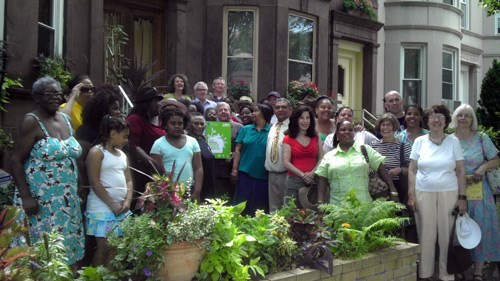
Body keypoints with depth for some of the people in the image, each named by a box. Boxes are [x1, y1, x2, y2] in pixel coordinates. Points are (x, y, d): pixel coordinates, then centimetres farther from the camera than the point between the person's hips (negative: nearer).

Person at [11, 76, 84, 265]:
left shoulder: (66, 119, 12)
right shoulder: (31, 122, -9)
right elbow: (16, 161, -12)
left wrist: (76, 190, 15)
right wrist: (26, 197, -19)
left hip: (67, 199, 7)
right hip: (40, 199, -7)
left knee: (65, 244, 11)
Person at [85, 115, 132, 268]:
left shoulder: (122, 155, 16)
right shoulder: (97, 152, -7)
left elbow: (128, 180, 13)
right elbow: (95, 183, -14)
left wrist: (127, 201, -4)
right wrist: (113, 204, -16)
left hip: (121, 207, 7)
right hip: (102, 208, -7)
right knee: (104, 246, -4)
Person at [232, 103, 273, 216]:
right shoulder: (245, 129, 7)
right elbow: (238, 150, 6)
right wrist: (235, 169, -1)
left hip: (263, 176, -1)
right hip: (245, 173, 1)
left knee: (261, 207, 5)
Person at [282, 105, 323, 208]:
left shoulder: (316, 137, 13)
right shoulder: (288, 139, 3)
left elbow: (321, 159, 7)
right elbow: (286, 163, -5)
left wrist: (312, 173, -10)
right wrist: (303, 175, -14)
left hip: (313, 181, 2)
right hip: (294, 181, -2)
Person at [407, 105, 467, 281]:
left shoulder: (453, 141, 4)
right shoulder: (419, 141, 4)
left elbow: (460, 171, 4)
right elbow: (412, 170, 5)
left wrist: (462, 197, -1)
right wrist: (411, 195, -1)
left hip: (448, 193, 0)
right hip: (423, 193, 0)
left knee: (447, 234, 0)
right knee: (426, 235, 3)